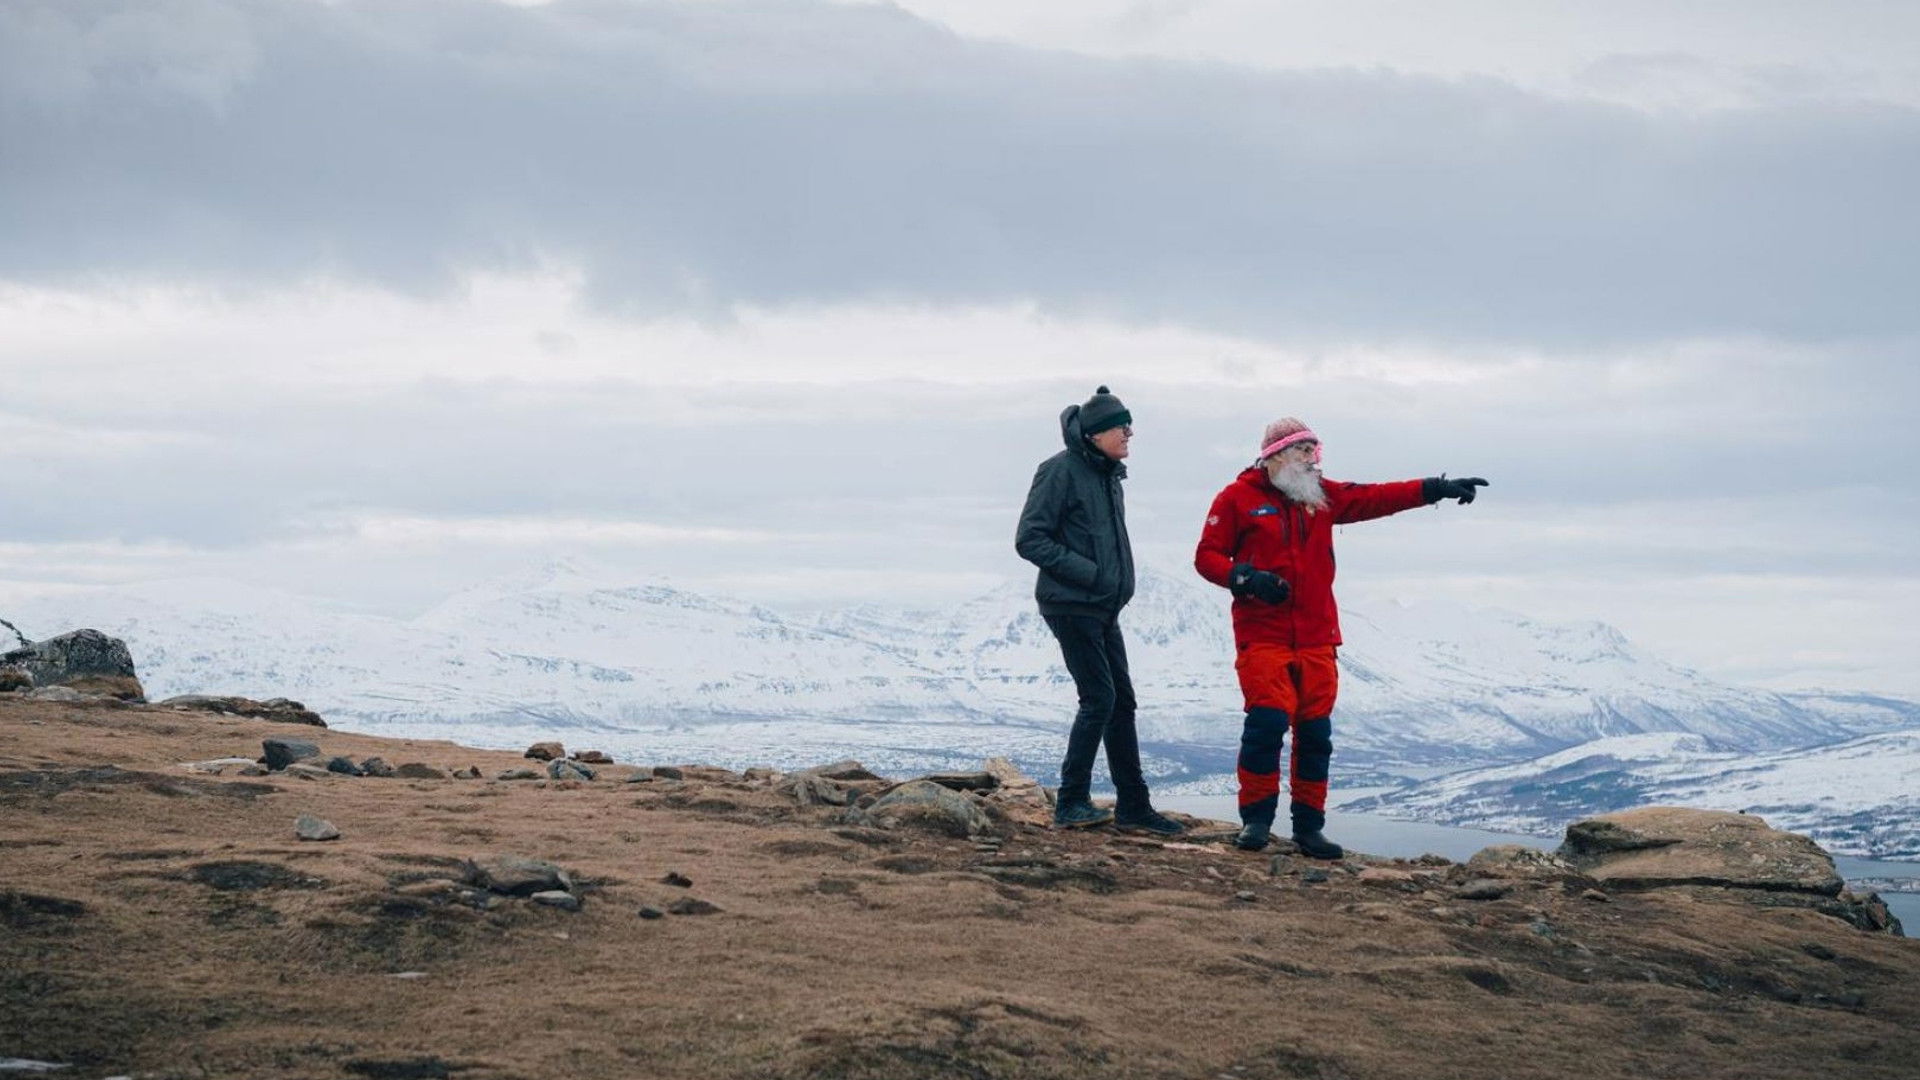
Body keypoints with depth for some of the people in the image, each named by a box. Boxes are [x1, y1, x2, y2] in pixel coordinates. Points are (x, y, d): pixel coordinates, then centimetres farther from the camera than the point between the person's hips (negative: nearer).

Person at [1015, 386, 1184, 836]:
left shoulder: (1108, 474, 14)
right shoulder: (1061, 470, -13)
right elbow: (1029, 540, -17)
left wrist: (1116, 582, 9)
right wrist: (1087, 572, -20)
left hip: (1103, 609, 9)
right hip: (1071, 607, -9)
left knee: (1121, 702, 9)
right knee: (1099, 699, -11)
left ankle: (1133, 806, 15)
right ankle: (1071, 803, -2)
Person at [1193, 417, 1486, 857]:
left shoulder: (1323, 496, 14)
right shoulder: (1238, 498, 0)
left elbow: (1376, 498, 11)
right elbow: (1207, 557, 0)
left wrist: (1435, 489, 4)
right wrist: (1247, 578, -17)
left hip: (1316, 638, 5)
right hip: (1262, 636, -5)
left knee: (1315, 731, 4)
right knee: (1267, 722, -15)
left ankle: (1309, 825, 13)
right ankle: (1256, 819, -1)